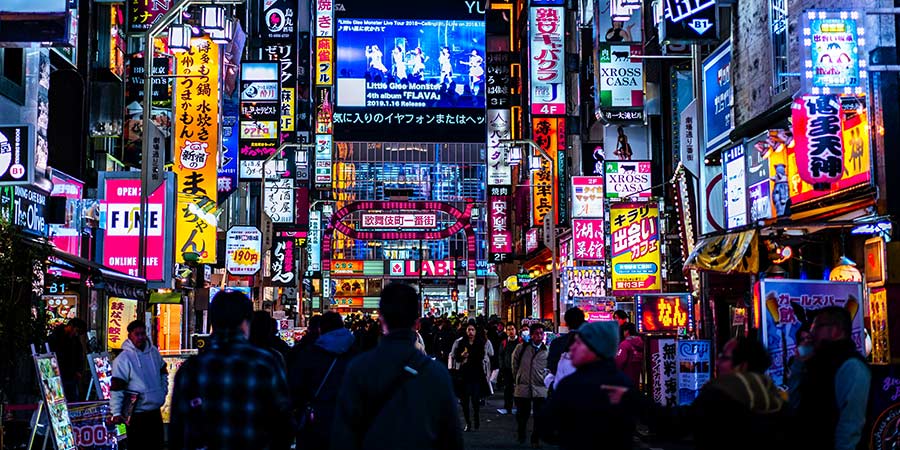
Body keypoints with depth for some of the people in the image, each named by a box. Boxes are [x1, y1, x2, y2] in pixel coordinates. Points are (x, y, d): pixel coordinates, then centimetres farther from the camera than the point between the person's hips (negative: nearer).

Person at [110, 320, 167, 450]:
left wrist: (163, 391, 13)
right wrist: (116, 413, -21)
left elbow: (163, 373, 21)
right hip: (136, 415, -6)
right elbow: (116, 388, -17)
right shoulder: (123, 359, -16)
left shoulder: (154, 352, 4)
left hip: (156, 412, 6)